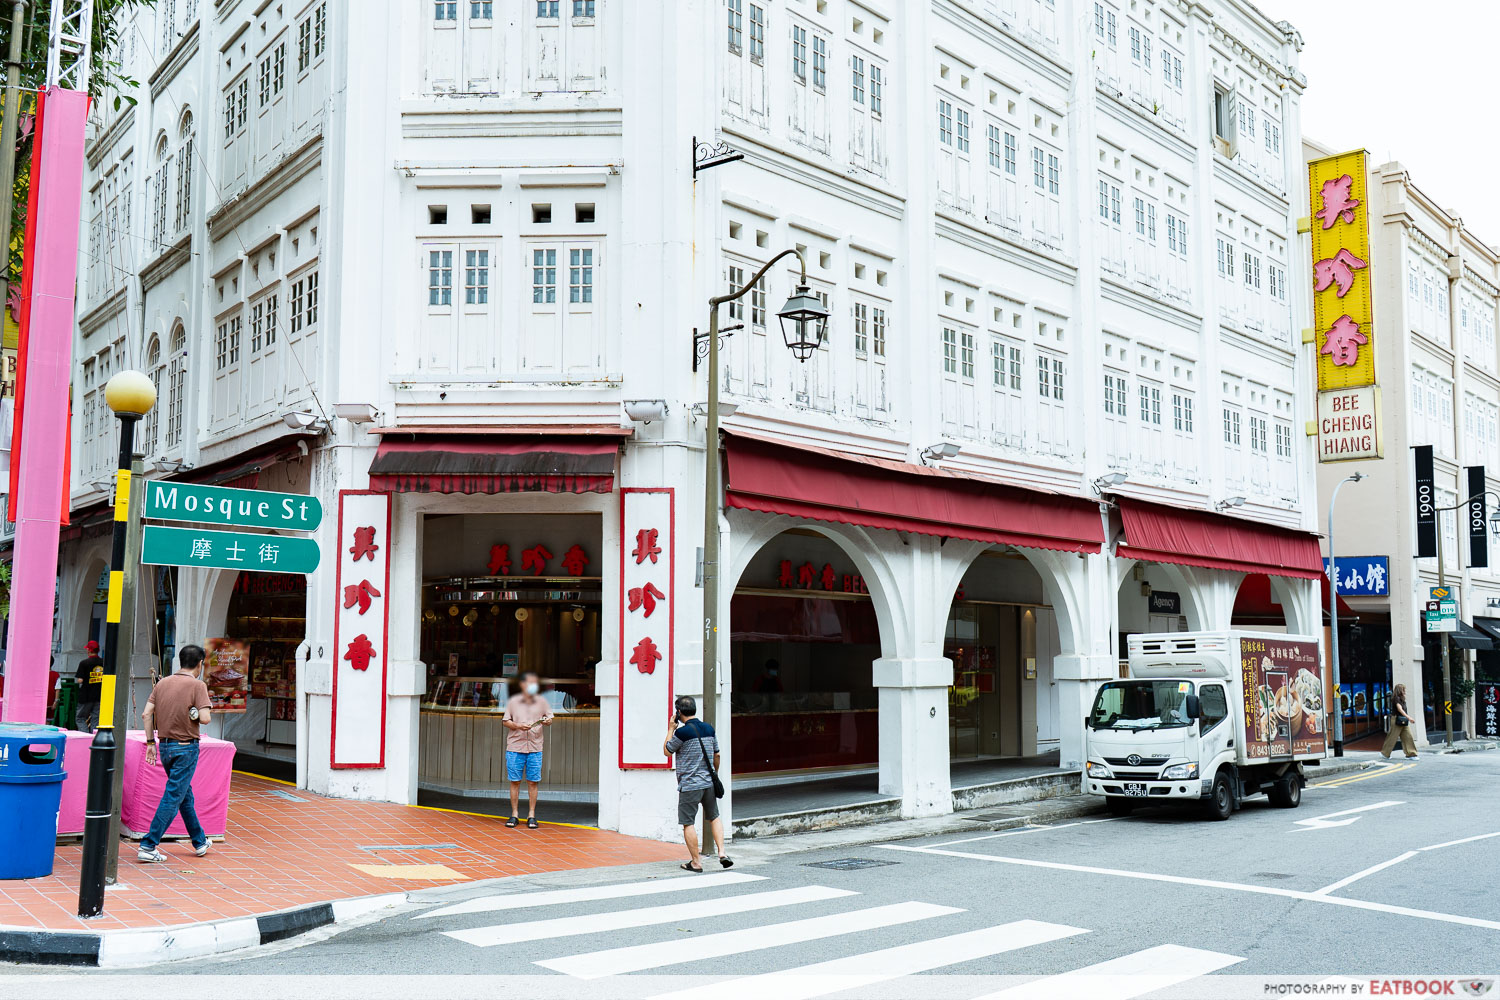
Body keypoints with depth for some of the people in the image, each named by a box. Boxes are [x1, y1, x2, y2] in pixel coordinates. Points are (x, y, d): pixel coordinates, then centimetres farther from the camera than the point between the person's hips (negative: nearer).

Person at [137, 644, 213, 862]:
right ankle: (148, 846, -5)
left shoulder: (162, 683, 6)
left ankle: (200, 841, 30)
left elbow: (146, 714, 3)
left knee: (185, 795, 18)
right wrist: (194, 715, 3)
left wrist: (150, 742, 8)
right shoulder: (197, 685, -11)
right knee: (173, 797, -2)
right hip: (186, 747, -7)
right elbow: (204, 718, -19)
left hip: (165, 746, 7)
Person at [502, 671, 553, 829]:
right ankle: (514, 814, 11)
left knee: (533, 782, 0)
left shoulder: (542, 702, 8)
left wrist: (547, 721, -10)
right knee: (515, 781, 2)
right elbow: (506, 722, 7)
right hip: (515, 747, 0)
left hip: (535, 748, 1)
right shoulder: (513, 701, 6)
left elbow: (550, 718, 14)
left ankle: (531, 816, 7)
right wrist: (518, 725, -11)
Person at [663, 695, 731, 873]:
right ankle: (722, 853, 9)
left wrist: (671, 729, 7)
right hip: (708, 783, 6)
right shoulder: (709, 728, 5)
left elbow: (667, 751, -1)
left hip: (689, 786, -6)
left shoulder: (682, 732, -15)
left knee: (688, 823, 3)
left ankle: (696, 862, 6)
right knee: (714, 817, 21)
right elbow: (717, 754, 15)